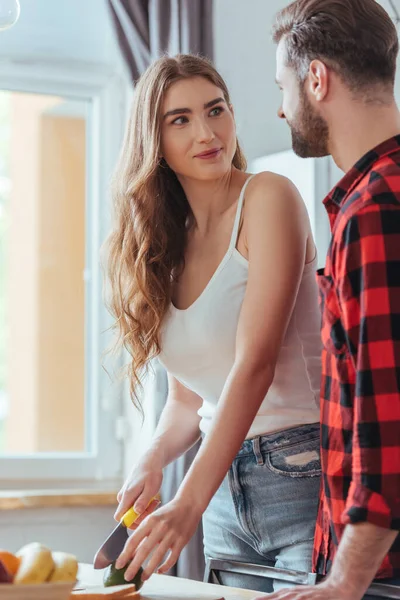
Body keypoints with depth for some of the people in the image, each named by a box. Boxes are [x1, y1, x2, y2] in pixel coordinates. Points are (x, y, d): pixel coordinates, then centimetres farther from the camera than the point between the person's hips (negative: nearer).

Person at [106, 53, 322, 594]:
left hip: (304, 474, -5)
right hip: (225, 489, 6)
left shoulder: (268, 198, -10)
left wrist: (188, 505, -26)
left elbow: (256, 361, -20)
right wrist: (154, 459, -9)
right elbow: (188, 395, 12)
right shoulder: (164, 243, 9)